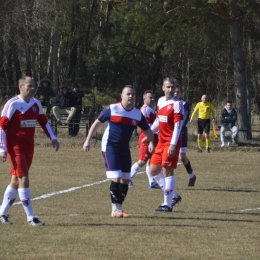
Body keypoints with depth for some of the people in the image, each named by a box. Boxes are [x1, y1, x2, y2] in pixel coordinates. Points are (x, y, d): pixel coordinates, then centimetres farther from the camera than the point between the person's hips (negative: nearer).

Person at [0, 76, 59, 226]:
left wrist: (53, 138, 9)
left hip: (29, 147, 7)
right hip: (15, 147, -7)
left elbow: (44, 122, 20)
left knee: (16, 181, 11)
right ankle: (31, 218, -8)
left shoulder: (36, 104, 8)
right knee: (24, 179, -11)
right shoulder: (12, 104, -12)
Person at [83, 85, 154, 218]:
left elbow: (147, 130, 11)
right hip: (110, 147, -5)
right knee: (116, 178, -14)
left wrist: (151, 142, -8)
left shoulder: (138, 114, 2)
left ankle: (119, 208, 15)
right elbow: (97, 123, -1)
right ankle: (115, 209, -5)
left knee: (125, 180, 4)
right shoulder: (112, 109, -10)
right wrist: (88, 140, -3)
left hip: (124, 148, 5)